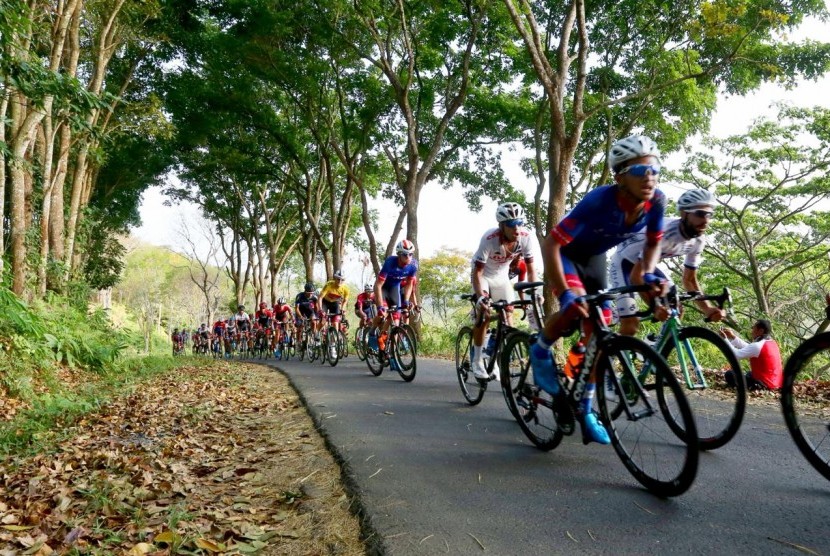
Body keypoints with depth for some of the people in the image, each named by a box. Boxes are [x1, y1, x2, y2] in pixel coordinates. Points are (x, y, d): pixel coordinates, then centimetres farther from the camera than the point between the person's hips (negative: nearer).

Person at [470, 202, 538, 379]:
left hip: (502, 277, 4)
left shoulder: (526, 237, -26)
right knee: (484, 315, -17)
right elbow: (477, 271, -32)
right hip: (483, 275, -4)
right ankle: (477, 360, -3)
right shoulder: (489, 239, -36)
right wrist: (480, 298, -43)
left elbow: (530, 268, -16)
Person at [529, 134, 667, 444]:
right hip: (564, 252, -5)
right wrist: (565, 294, -42)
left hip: (594, 257, 5)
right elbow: (551, 244, -36)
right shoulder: (600, 200, -37)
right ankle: (541, 351, -1)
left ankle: (585, 409, 15)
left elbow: (653, 243, -3)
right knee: (575, 307, -34)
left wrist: (648, 274, -22)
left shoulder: (656, 202, -22)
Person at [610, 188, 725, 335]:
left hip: (648, 263, 8)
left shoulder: (699, 240, -13)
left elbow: (689, 279, -2)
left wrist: (707, 309, -17)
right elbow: (636, 275, -39)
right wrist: (655, 306, -50)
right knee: (630, 326, -18)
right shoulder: (664, 233, -37)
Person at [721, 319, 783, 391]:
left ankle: (754, 388, -16)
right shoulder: (772, 343, 8)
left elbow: (737, 354, -20)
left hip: (765, 384, -10)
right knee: (750, 374, 39)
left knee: (729, 374, -5)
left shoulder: (757, 346, -21)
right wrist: (733, 337, 14)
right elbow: (747, 348, 16)